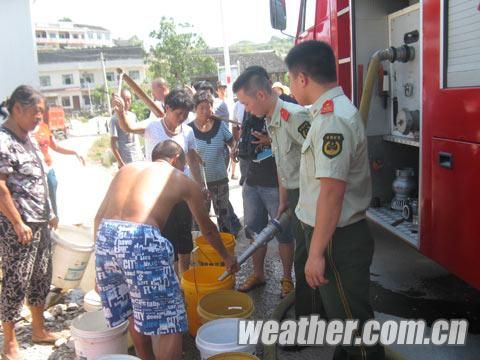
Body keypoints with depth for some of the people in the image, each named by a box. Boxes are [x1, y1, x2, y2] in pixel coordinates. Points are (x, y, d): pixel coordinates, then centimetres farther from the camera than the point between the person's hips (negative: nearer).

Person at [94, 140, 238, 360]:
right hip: (141, 239, -6)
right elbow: (207, 228, 28)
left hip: (105, 235, 6)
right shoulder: (183, 180, 17)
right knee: (167, 322, 6)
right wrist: (226, 256, 44)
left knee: (134, 313, 25)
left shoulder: (127, 169, 27)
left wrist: (102, 253, 30)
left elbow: (99, 217, 22)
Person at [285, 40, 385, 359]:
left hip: (338, 239, -10)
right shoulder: (333, 111, 9)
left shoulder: (332, 119, -23)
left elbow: (332, 191, -27)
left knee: (352, 319, 7)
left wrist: (316, 253, -23)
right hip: (336, 234, 10)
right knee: (342, 314, 25)